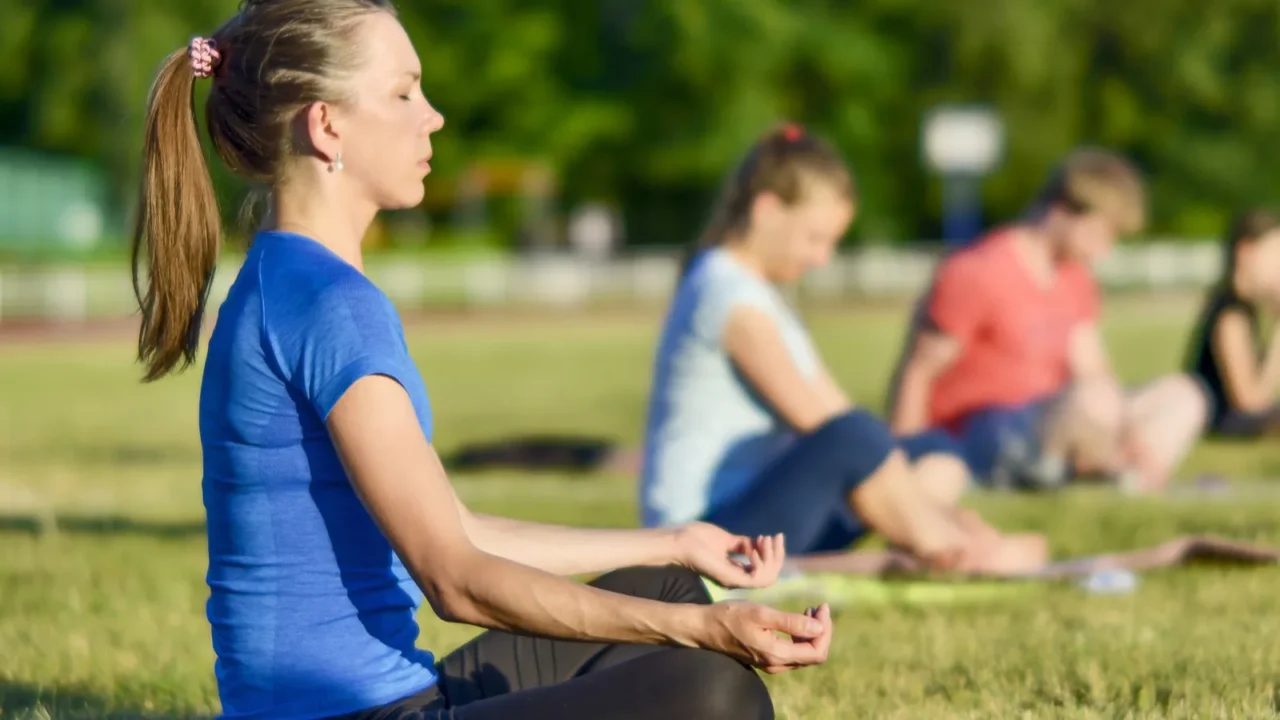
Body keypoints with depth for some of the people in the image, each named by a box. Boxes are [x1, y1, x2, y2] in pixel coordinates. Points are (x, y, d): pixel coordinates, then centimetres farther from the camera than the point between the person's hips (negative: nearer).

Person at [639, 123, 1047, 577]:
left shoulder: (759, 295, 19)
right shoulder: (727, 291, -15)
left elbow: (831, 407, 12)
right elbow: (812, 418, -20)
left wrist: (929, 505, 0)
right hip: (705, 530, -11)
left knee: (936, 458, 11)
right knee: (853, 438, -33)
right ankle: (942, 548, -13)